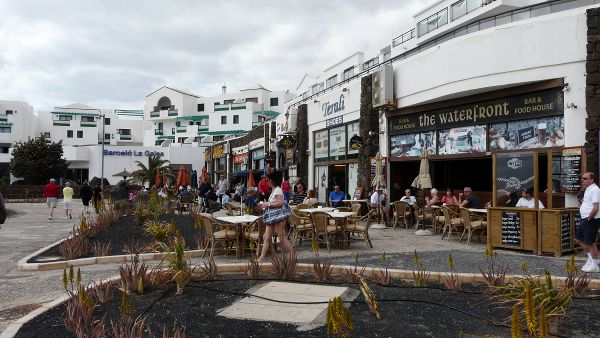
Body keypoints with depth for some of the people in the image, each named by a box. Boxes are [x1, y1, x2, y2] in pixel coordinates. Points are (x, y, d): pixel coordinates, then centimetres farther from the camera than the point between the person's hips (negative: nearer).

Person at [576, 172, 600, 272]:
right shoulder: (588, 189, 15)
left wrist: (589, 219, -17)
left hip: (591, 220, -10)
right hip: (585, 219, 10)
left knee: (590, 243, -2)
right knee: (578, 239, 16)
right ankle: (590, 259, 26)